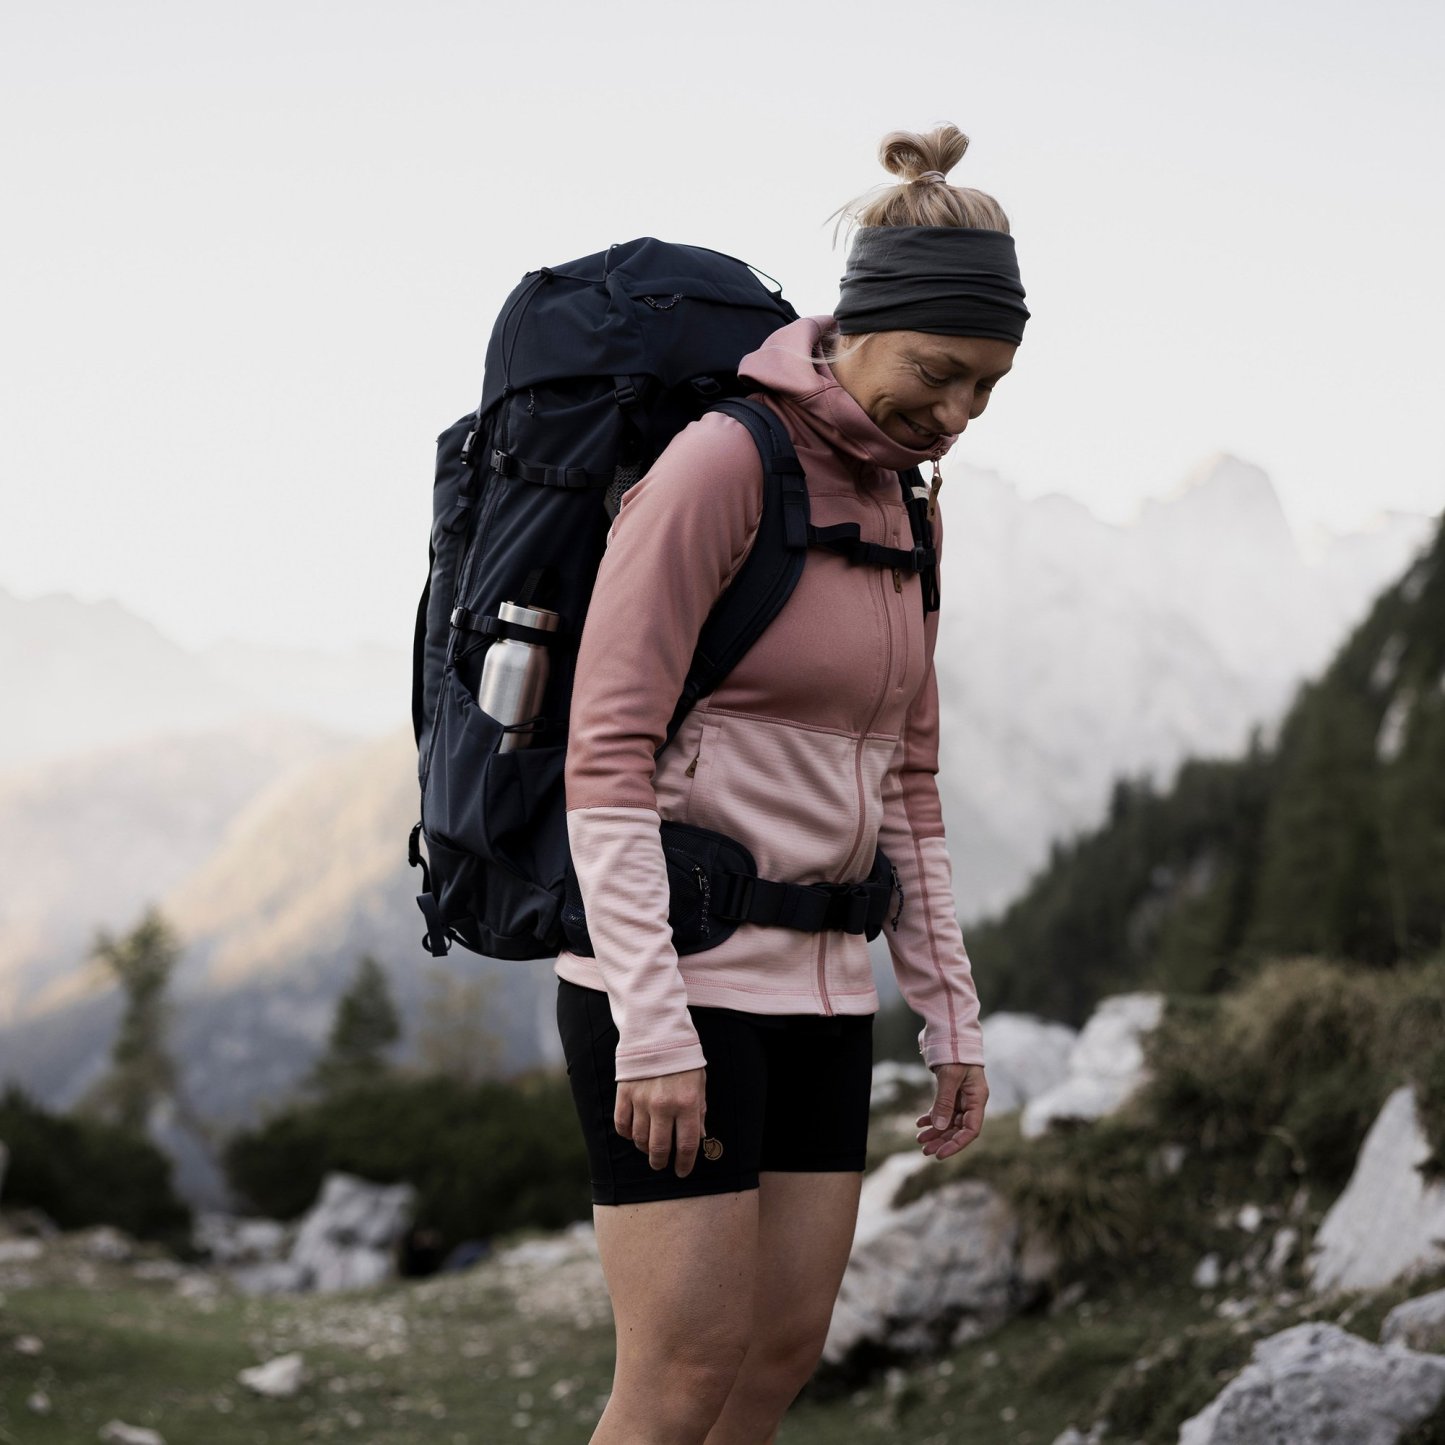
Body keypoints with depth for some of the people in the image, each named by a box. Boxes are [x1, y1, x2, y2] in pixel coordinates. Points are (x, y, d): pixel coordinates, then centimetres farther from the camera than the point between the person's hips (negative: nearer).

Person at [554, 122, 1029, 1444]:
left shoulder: (902, 508, 11)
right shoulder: (718, 465, -14)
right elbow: (605, 760, -18)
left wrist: (951, 1012, 14)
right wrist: (653, 1028, -23)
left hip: (814, 986, 8)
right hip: (672, 972, -8)